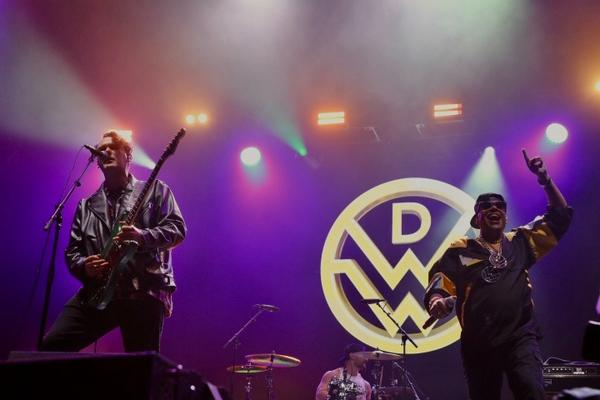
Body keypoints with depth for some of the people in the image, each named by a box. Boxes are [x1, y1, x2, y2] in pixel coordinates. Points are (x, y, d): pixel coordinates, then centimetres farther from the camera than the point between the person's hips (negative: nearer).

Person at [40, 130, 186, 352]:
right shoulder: (87, 206, 20)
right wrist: (83, 266, -5)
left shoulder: (154, 190, 10)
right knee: (50, 347, -9)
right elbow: (72, 251, 19)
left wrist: (142, 236, -18)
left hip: (145, 292, -4)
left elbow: (177, 229, 0)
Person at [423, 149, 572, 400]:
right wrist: (437, 301, -25)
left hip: (520, 336, 0)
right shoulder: (460, 251, 7)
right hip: (478, 342, 0)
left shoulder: (520, 242, 14)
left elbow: (560, 215, 17)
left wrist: (544, 179, 6)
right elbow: (437, 285, -1)